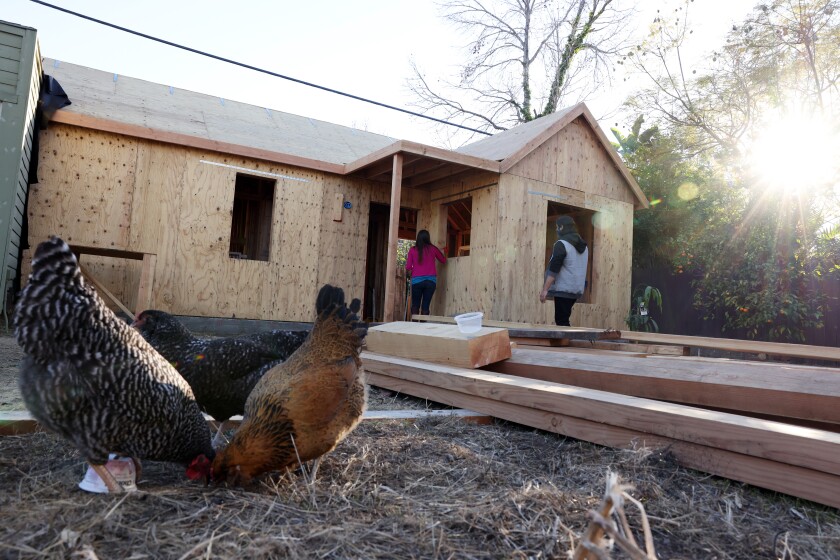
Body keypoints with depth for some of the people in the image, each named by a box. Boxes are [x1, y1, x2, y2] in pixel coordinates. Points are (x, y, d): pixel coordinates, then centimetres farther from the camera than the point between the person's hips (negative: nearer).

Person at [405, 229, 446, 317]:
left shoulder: (412, 250, 1)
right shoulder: (433, 249, 4)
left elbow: (408, 267, 0)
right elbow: (444, 261, 17)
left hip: (417, 280, -1)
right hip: (431, 280, 1)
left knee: (415, 305, 8)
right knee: (425, 306, 4)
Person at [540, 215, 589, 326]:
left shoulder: (562, 244, -12)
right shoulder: (583, 245, 14)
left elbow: (553, 269, -17)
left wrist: (545, 289, -16)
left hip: (563, 289, -8)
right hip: (577, 289, 8)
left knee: (561, 321, -5)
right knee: (564, 319, 16)